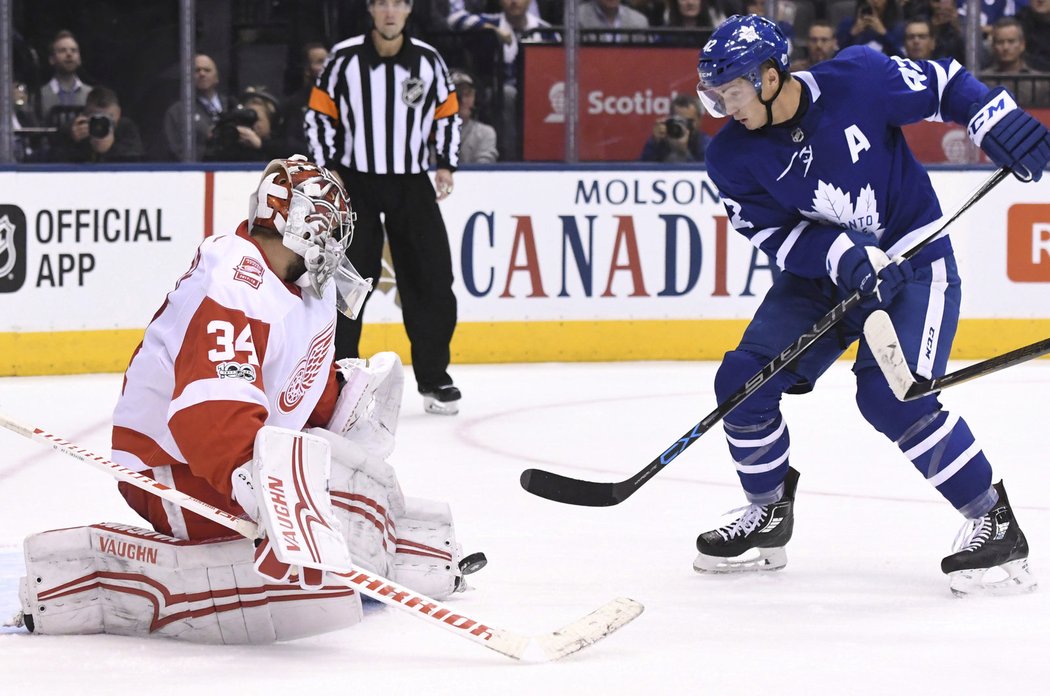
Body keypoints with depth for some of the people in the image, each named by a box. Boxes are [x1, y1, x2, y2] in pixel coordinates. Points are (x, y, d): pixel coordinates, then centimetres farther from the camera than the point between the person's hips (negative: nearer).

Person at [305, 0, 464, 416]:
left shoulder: (428, 60, 0)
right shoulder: (344, 59, -6)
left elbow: (448, 113, 11)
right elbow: (319, 114, 0)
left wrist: (446, 165, 1)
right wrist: (329, 169, -6)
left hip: (411, 183, 2)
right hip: (355, 182, -2)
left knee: (431, 280, 0)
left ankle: (433, 378, 11)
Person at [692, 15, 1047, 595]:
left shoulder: (857, 80, -19)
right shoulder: (732, 157, -9)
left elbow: (944, 85, -7)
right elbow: (776, 234, -11)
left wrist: (996, 122, -23)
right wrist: (846, 258, -26)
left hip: (915, 263, -5)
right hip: (820, 274, 5)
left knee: (892, 396, -23)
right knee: (743, 380, -5)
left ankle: (994, 523, -12)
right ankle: (768, 516, 18)